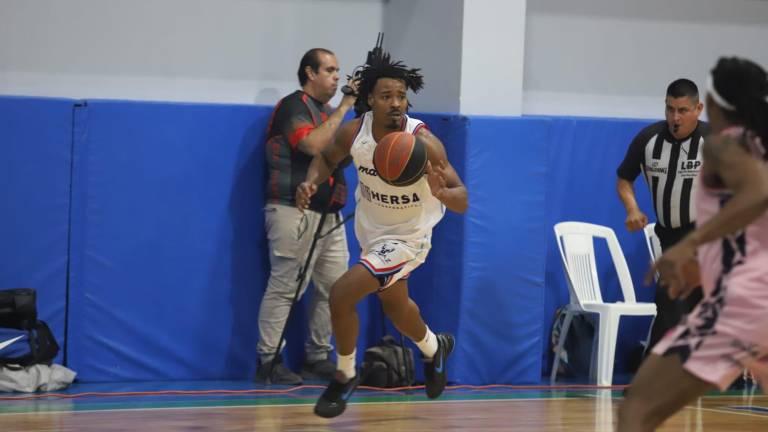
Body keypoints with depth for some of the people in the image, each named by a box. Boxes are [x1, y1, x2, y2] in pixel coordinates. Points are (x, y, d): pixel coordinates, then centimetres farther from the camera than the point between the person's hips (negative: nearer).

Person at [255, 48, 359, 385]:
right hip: (295, 213, -9)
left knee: (334, 287, 7)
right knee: (285, 288, -10)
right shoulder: (294, 106, -5)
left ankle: (318, 358, 14)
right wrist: (343, 109, -16)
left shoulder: (327, 113, 22)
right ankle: (269, 360, -9)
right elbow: (314, 145, -21)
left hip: (328, 214, 9)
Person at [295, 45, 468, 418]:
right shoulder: (354, 132, -18)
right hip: (371, 230, 6)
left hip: (407, 238, -6)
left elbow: (462, 201, -27)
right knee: (395, 306, 28)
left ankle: (345, 377, 4)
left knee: (341, 293, -20)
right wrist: (312, 181, -17)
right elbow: (327, 158, 4)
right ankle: (434, 349, 60)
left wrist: (440, 192, -50)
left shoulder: (423, 142, -30)